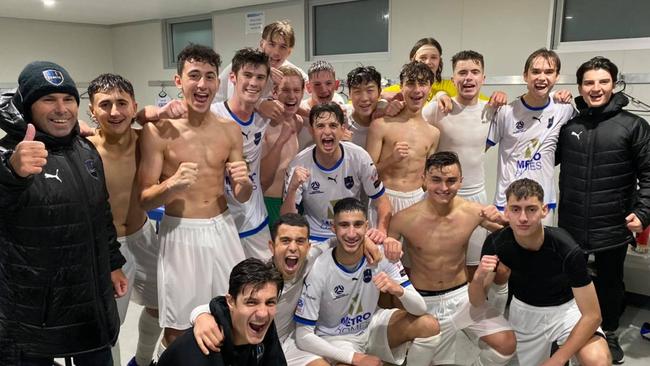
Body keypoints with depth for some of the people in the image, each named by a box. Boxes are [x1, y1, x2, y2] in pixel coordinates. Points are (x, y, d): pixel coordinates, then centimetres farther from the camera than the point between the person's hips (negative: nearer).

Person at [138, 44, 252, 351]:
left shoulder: (230, 130, 3)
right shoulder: (158, 130, -8)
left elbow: (242, 197, 8)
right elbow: (144, 200, -7)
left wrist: (243, 182, -14)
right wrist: (172, 185, -26)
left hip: (222, 231, 4)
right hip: (180, 234, -3)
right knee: (178, 329, 10)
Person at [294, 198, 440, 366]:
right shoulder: (318, 270, -26)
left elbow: (421, 309, -16)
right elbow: (303, 336, -20)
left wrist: (399, 290, -39)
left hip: (372, 324, 4)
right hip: (335, 338, -3)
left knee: (429, 325, -17)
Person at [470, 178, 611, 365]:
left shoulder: (567, 250, -32)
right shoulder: (496, 243, -24)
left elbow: (592, 315, -24)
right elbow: (477, 302, -14)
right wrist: (478, 278, -37)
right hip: (523, 310, 3)